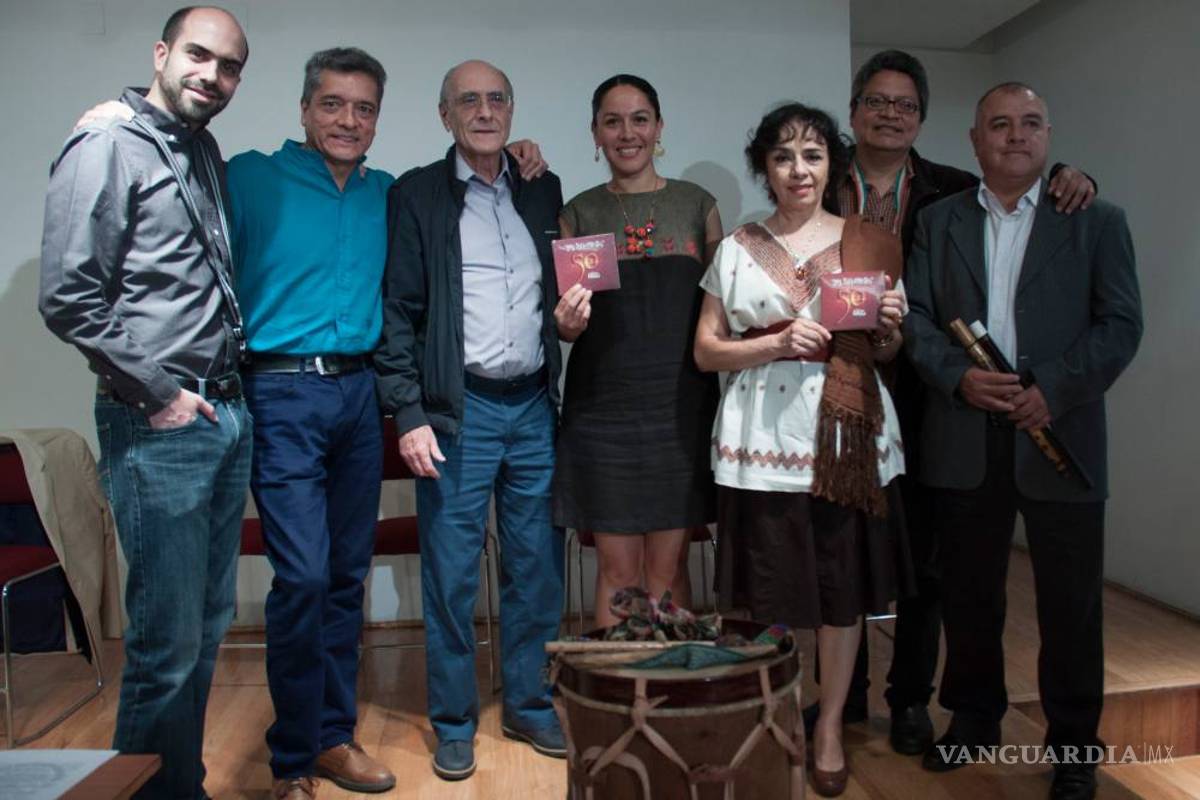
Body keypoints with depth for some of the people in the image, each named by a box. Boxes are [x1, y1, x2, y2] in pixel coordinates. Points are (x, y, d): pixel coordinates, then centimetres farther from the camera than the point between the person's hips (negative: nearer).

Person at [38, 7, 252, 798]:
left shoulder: (208, 155, 16)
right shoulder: (107, 148, -7)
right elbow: (68, 298, -13)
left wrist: (230, 387, 12)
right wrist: (157, 392, -12)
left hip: (225, 415, 8)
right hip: (158, 427, -7)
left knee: (209, 623, 15)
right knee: (168, 639, -1)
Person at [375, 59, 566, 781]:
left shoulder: (544, 191, 13)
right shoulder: (416, 195, 1)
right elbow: (398, 311, -3)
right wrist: (409, 414, -9)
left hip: (534, 405, 4)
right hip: (458, 410, -3)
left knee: (538, 567, 10)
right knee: (451, 574, 4)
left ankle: (530, 706, 28)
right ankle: (455, 724, 22)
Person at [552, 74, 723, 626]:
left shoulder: (698, 205, 8)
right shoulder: (578, 214, 7)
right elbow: (567, 326, 8)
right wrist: (568, 322, -15)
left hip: (680, 405, 0)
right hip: (603, 408, 0)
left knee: (668, 567, 7)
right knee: (616, 569, 5)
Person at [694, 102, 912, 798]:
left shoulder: (870, 244, 10)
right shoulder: (737, 249, 7)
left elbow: (886, 352, 16)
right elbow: (707, 350, 3)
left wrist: (890, 326, -6)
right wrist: (780, 342, -11)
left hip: (848, 434, 1)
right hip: (763, 433, -1)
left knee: (844, 584, 6)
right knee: (769, 587, 4)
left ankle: (831, 725, 25)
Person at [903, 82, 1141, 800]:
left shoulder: (1096, 221, 6)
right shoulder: (938, 222, 10)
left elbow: (1121, 324, -1)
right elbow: (913, 315, 3)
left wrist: (1053, 391, -15)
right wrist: (959, 377, -14)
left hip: (1059, 438, -1)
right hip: (964, 443, 2)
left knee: (1070, 603, 7)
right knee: (968, 594, 12)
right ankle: (975, 718, 32)